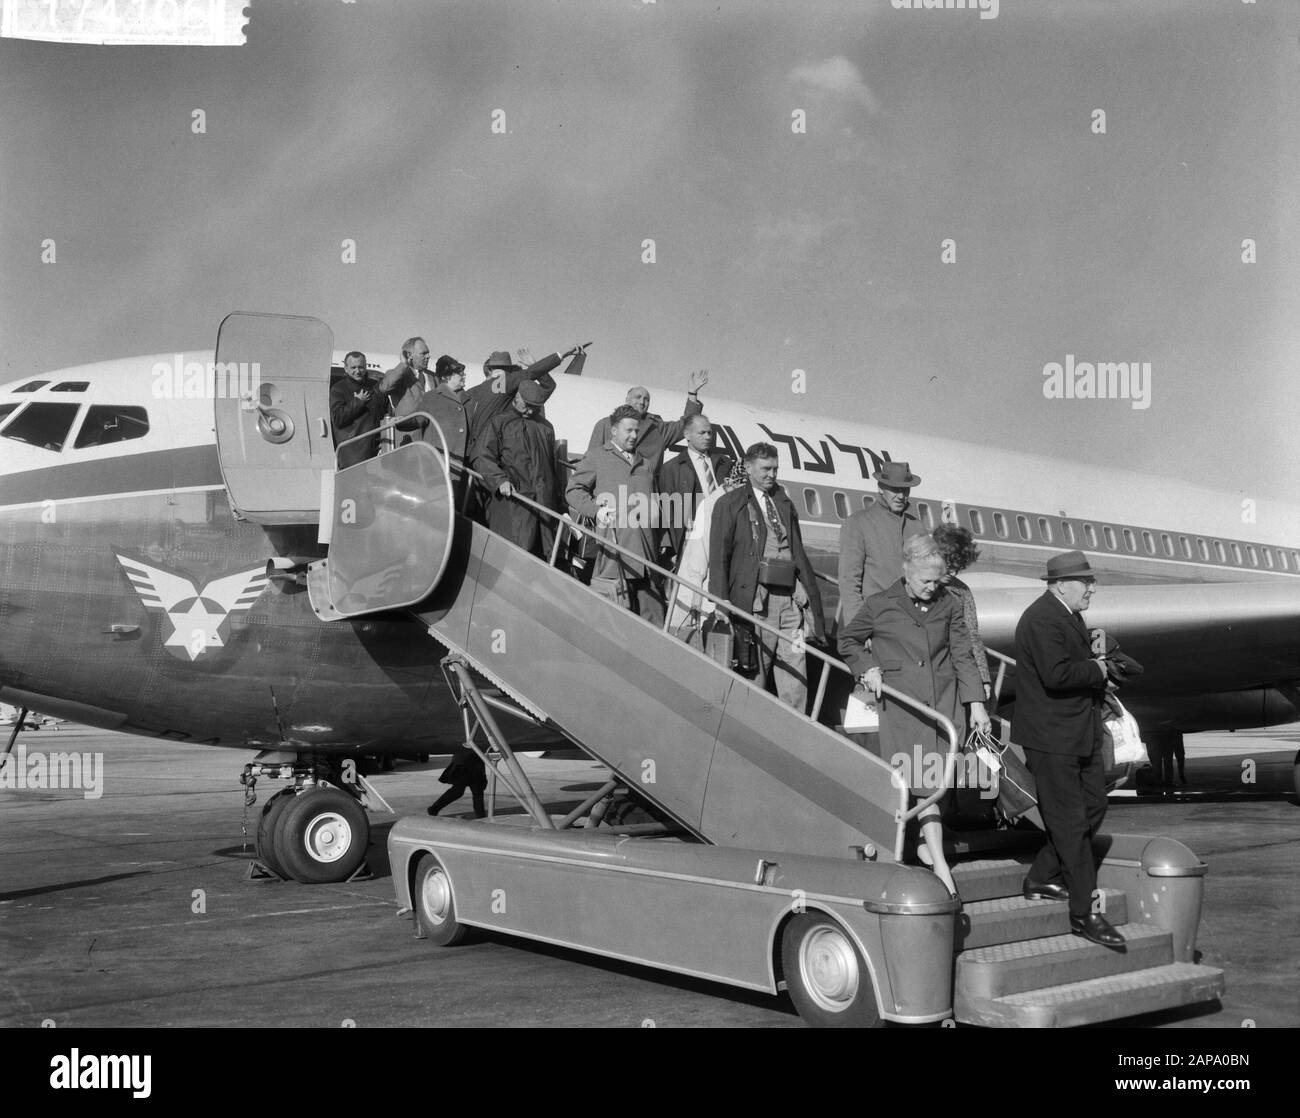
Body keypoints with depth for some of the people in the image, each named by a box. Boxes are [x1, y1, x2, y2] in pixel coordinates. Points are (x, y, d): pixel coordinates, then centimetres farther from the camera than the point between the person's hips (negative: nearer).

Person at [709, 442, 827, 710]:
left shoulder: (785, 504, 21)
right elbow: (718, 555, -1)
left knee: (795, 667, 0)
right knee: (754, 670, -2)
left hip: (791, 595, 5)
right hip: (756, 595, -5)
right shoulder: (730, 504, 5)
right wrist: (722, 602, -11)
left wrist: (810, 595, 12)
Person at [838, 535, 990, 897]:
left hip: (945, 701, 3)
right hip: (902, 702, -3)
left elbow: (963, 656, 10)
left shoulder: (949, 605, 8)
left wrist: (976, 702, 3)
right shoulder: (880, 605, 1)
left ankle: (926, 843, 23)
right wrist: (867, 667, -1)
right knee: (923, 779, -9)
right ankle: (940, 863, -8)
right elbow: (847, 639, 15)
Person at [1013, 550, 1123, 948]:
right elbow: (1056, 674, -29)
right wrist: (1096, 670, -15)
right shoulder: (1041, 620, -19)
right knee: (1070, 822, -5)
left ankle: (1043, 879, 28)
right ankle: (1082, 914, 1)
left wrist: (1096, 667, 5)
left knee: (1093, 806, 15)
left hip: (1082, 732, 10)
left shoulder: (1070, 616, 14)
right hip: (1051, 738, -10)